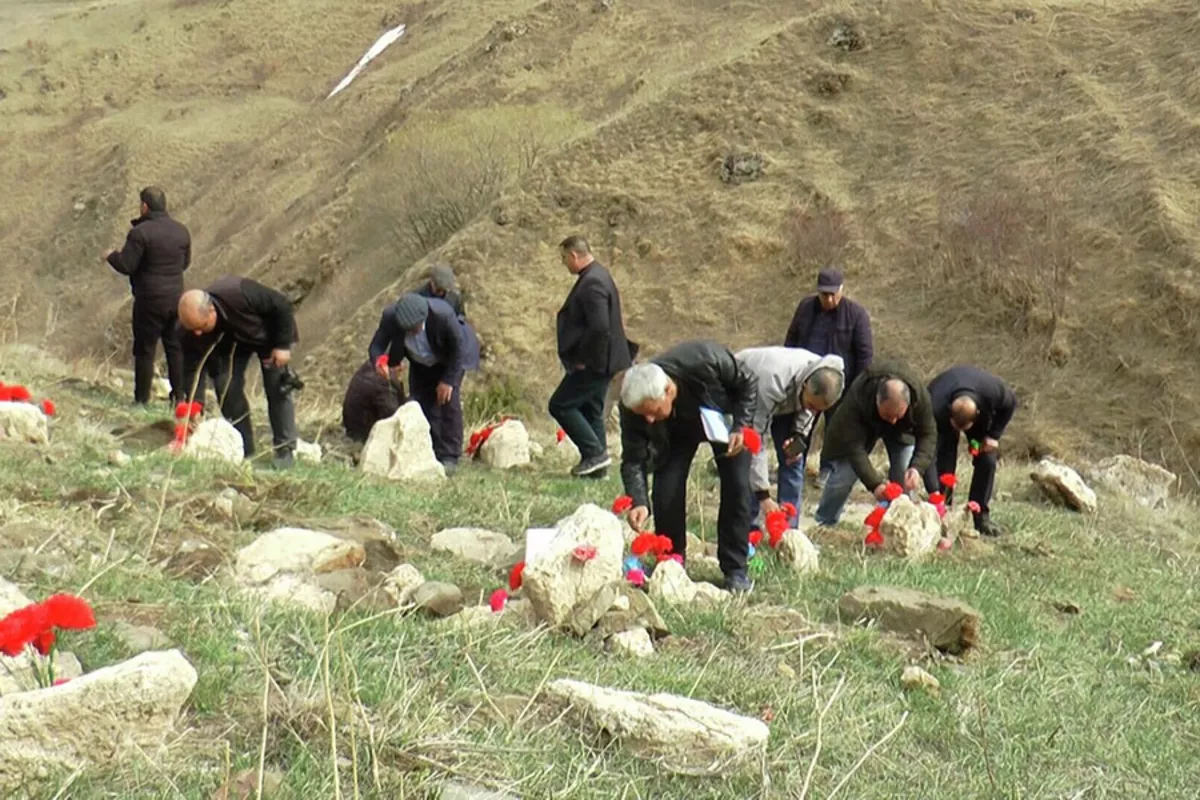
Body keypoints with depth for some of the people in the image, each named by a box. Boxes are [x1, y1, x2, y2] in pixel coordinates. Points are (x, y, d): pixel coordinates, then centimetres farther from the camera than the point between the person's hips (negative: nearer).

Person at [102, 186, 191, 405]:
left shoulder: (140, 233, -15)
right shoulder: (181, 230, 5)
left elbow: (126, 266, -14)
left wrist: (111, 255, 6)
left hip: (150, 300, -5)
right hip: (176, 297, 5)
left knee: (145, 349, 2)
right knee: (176, 347, 12)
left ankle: (142, 398, 6)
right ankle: (179, 396, 13)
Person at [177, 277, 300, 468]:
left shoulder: (239, 294, -44)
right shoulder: (192, 334, -30)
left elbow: (282, 306, -31)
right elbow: (192, 371, -26)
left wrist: (283, 345, -28)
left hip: (270, 334, -4)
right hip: (233, 341, 4)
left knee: (277, 388, -13)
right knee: (226, 386, -9)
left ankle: (284, 449, -4)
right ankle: (243, 450, 4)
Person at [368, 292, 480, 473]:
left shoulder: (443, 315, -41)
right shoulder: (390, 317, -33)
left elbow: (458, 348, -26)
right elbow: (376, 345, -22)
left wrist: (448, 380, -23)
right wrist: (379, 361, -46)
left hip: (451, 357, -4)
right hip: (420, 363, 4)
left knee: (448, 400, -17)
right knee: (422, 402, -2)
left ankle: (449, 457, -13)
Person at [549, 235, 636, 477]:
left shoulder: (592, 283, -21)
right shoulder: (595, 276, 13)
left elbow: (599, 327, -29)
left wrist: (582, 358, -19)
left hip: (594, 363, -10)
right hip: (599, 361, 10)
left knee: (560, 405, -5)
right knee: (590, 410, 15)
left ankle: (595, 453, -5)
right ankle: (596, 463, 18)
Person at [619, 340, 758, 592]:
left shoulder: (707, 361, -44)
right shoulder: (633, 405, -35)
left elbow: (749, 383, -23)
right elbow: (633, 460, -28)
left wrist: (741, 427, -32)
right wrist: (639, 502, -43)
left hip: (725, 416, -1)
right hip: (678, 430, 1)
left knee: (736, 486, -10)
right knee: (666, 490, -13)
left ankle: (735, 570, 2)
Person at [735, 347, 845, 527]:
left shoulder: (825, 378, -29)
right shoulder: (773, 383, -47)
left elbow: (807, 410, -3)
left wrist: (799, 436, -20)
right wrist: (763, 495, -44)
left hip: (787, 401, 5)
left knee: (793, 460, -5)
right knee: (747, 457, -18)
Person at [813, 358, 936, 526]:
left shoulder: (920, 395, -38)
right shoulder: (856, 398, -44)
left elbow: (928, 435, -27)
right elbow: (854, 447, -40)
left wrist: (917, 468, -45)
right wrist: (874, 484, -49)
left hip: (902, 430, 2)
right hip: (862, 426, -2)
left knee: (905, 477, -14)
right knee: (843, 474, -7)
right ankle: (823, 526, 14)